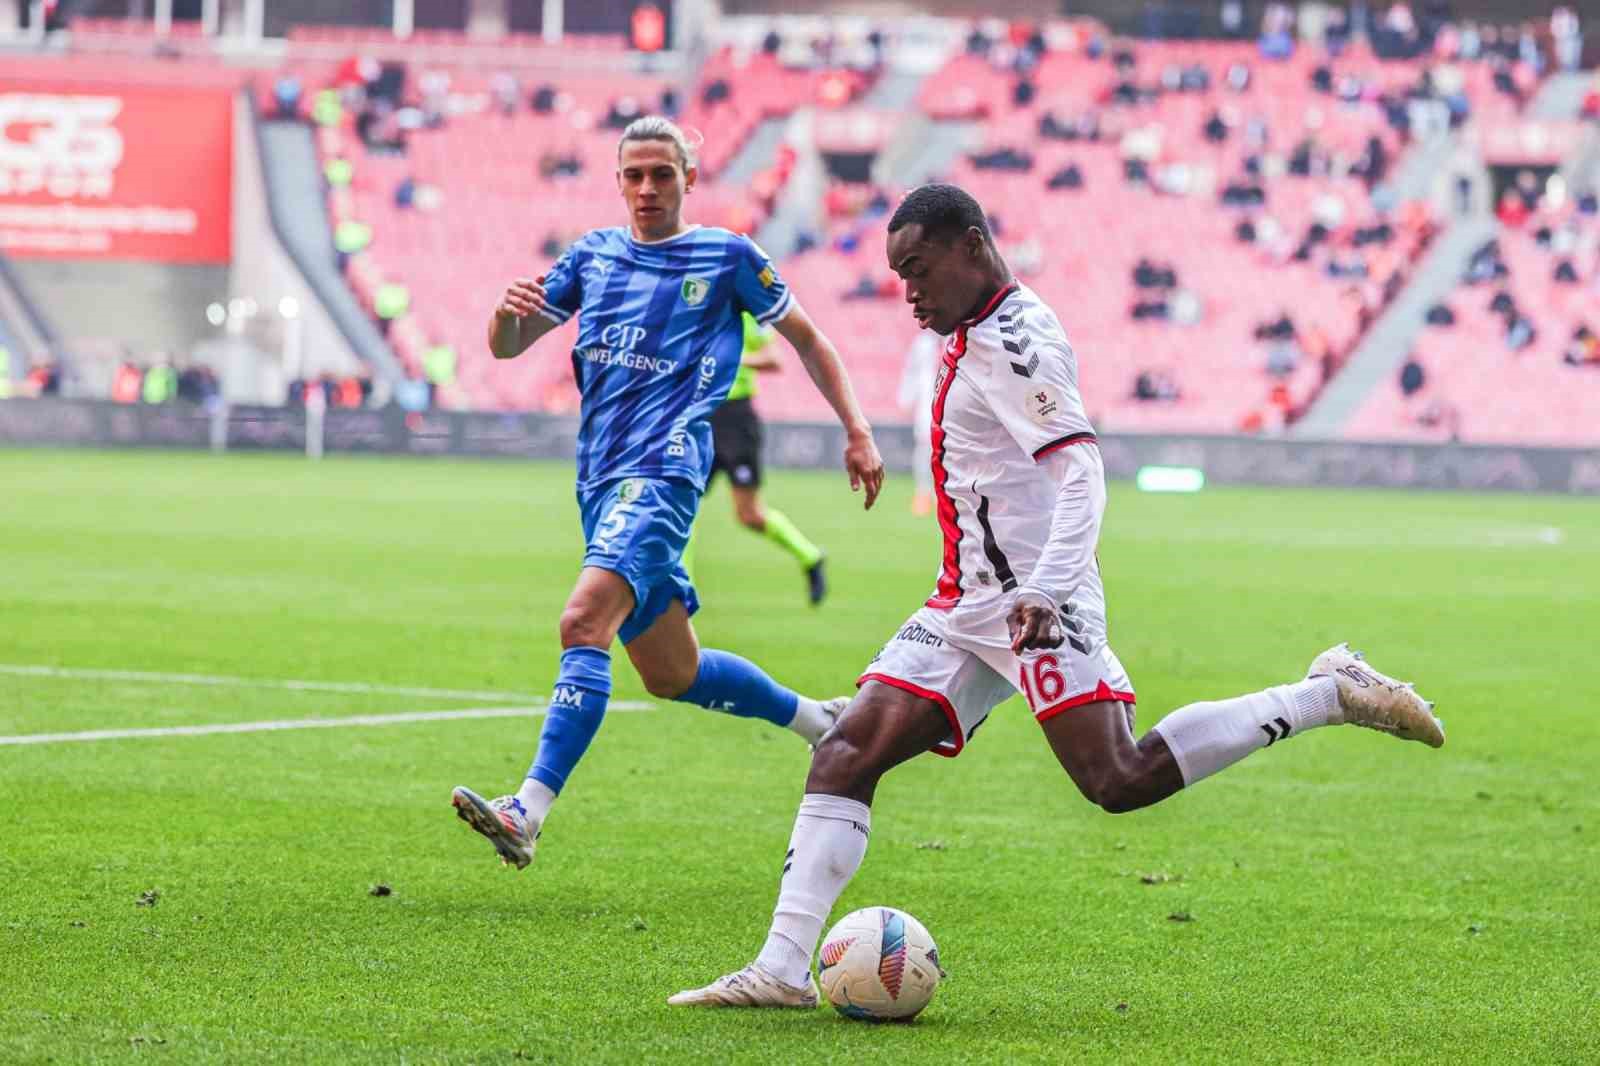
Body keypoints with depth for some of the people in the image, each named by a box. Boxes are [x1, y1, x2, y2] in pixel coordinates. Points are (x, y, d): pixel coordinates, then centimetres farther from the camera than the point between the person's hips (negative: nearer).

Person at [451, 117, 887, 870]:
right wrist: (508, 311, -11)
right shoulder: (592, 255, 15)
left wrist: (857, 432, 10)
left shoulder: (728, 257, 4)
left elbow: (806, 339, 15)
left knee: (585, 621, -27)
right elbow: (506, 347, 13)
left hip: (663, 466, -7)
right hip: (601, 480, 7)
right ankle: (817, 720, 37)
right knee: (671, 674, 14)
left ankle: (530, 812, -37)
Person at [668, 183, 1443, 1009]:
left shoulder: (1014, 340, -13)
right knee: (843, 756, -1)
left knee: (1118, 780, -18)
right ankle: (782, 969, -6)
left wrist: (1044, 591, -34)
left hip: (1033, 603, -10)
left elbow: (1081, 469, -23)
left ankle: (1330, 695, -7)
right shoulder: (975, 336, 17)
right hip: (967, 606, 10)